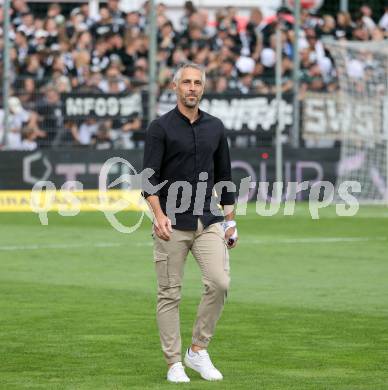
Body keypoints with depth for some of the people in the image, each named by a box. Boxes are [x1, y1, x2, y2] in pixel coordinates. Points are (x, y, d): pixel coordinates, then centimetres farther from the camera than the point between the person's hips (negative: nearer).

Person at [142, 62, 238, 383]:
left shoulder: (215, 127, 11)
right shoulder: (161, 127, -2)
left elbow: (224, 176, 17)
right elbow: (150, 177, -9)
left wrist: (230, 221, 12)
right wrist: (158, 215, -23)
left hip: (209, 223, 3)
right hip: (172, 224, -3)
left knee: (219, 283, -11)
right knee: (170, 294, 0)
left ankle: (198, 351, 4)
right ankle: (174, 363, 7)